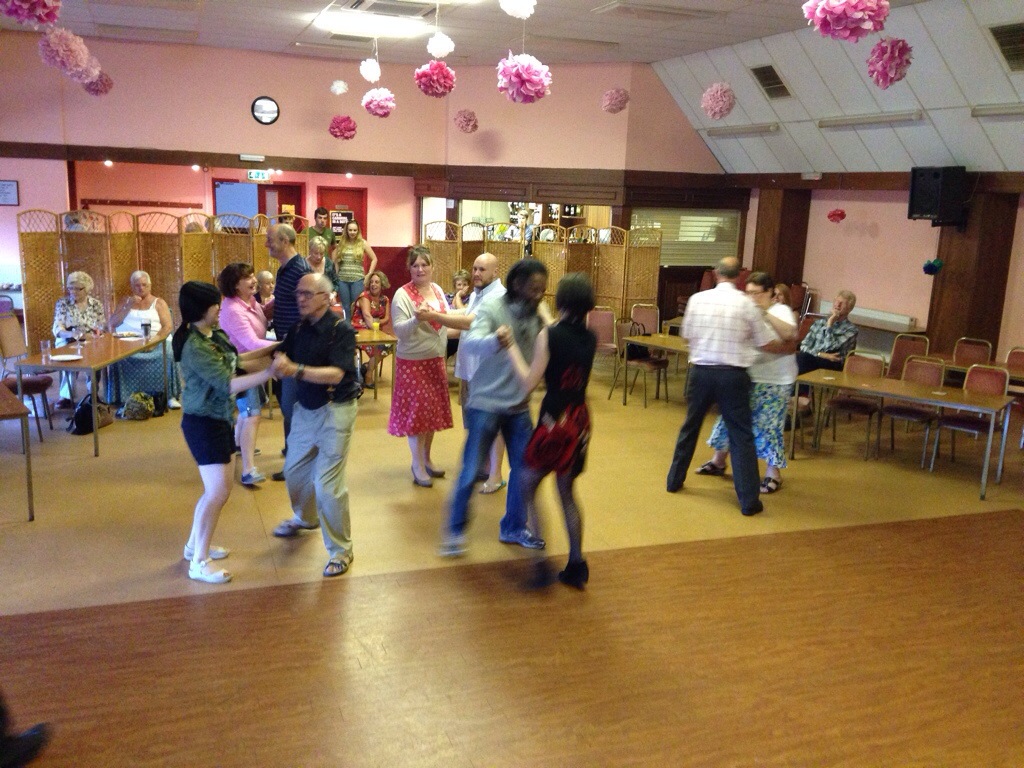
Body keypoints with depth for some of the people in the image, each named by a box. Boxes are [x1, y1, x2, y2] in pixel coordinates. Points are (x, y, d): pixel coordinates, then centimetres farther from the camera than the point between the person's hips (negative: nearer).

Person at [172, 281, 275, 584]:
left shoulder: (215, 335, 4)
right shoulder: (194, 348, -24)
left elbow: (234, 362, 18)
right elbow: (228, 385, -27)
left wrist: (271, 349, 14)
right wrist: (269, 372, -33)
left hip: (220, 419, 9)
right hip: (202, 423, -9)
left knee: (216, 489, 16)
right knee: (218, 491, -10)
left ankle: (195, 545, 31)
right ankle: (199, 563, 1)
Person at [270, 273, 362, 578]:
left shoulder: (341, 330, -17)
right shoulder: (299, 329, 3)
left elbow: (335, 373, -27)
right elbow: (281, 356, 0)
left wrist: (296, 370, -38)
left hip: (335, 411, -7)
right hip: (305, 408, 7)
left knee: (327, 484, -7)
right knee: (294, 470, 22)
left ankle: (340, 550, 10)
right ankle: (305, 518, 51)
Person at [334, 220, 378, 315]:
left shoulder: (363, 243, 1)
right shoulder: (341, 243, 6)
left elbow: (374, 259, 5)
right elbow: (334, 259, 12)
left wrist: (369, 274, 2)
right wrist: (335, 273, 4)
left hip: (357, 279, -2)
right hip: (342, 279, 2)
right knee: (345, 306, 8)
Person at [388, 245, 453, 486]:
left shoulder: (437, 289, 5)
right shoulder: (403, 294, -15)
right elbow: (399, 330, -22)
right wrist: (416, 319, -36)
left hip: (435, 359, 7)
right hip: (412, 361, -7)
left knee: (433, 409, 12)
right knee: (416, 410, -1)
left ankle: (426, 459, 27)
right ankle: (417, 465, 10)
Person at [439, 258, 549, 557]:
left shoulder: (536, 315, 1)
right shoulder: (492, 308, -16)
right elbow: (469, 341, -33)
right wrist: (494, 340, -52)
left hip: (519, 405, 5)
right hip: (486, 403, -5)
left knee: (524, 468, 9)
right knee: (472, 470, 1)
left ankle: (514, 527, 28)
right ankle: (454, 530, 20)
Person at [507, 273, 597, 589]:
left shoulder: (548, 335, -14)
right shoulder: (590, 338, 3)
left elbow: (530, 381, -14)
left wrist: (511, 348, -4)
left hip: (554, 420, -6)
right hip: (580, 420, 6)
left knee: (528, 487, 9)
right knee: (567, 492, 17)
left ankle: (539, 561, 0)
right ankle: (576, 566, 19)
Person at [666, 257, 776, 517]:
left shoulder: (697, 299, 0)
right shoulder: (746, 304, -7)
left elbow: (687, 333, 12)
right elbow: (764, 342, 1)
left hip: (701, 371, 3)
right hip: (733, 375, -2)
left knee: (690, 426, 19)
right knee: (741, 435, 2)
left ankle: (674, 480, 32)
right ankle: (748, 500, 3)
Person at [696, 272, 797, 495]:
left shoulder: (780, 311, -8)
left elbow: (790, 334, -28)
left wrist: (765, 313, -30)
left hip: (773, 382, -6)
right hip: (745, 377, 6)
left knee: (768, 426, -3)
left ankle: (773, 474, 11)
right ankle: (718, 461, 30)